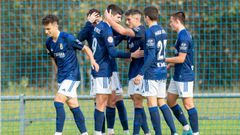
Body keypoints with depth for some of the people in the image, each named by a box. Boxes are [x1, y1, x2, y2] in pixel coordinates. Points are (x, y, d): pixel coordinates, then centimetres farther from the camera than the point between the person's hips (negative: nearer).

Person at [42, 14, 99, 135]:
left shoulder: (68, 38, -15)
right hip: (61, 77, 7)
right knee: (73, 106, 9)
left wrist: (92, 60, -24)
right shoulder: (49, 43, 6)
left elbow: (85, 48, -9)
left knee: (58, 101, -18)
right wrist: (59, 71, 16)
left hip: (72, 75, -7)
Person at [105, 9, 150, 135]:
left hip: (141, 71, -9)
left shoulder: (141, 30, -12)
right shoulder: (131, 33, 16)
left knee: (137, 101, -10)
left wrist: (109, 19, -13)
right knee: (136, 102, 10)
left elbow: (122, 31, -23)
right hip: (133, 72, 9)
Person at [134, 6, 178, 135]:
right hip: (162, 71, 8)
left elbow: (151, 55, -19)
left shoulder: (150, 32, -13)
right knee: (161, 103, 13)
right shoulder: (162, 31, 11)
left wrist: (141, 73, -19)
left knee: (152, 103, -4)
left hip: (152, 73, -8)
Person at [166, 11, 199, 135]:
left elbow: (181, 59, -20)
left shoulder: (184, 36, -18)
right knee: (170, 101, 15)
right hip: (178, 76, 11)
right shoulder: (182, 35, 13)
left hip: (184, 76, -11)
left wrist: (164, 60, -9)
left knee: (188, 104, -7)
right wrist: (170, 65, 13)